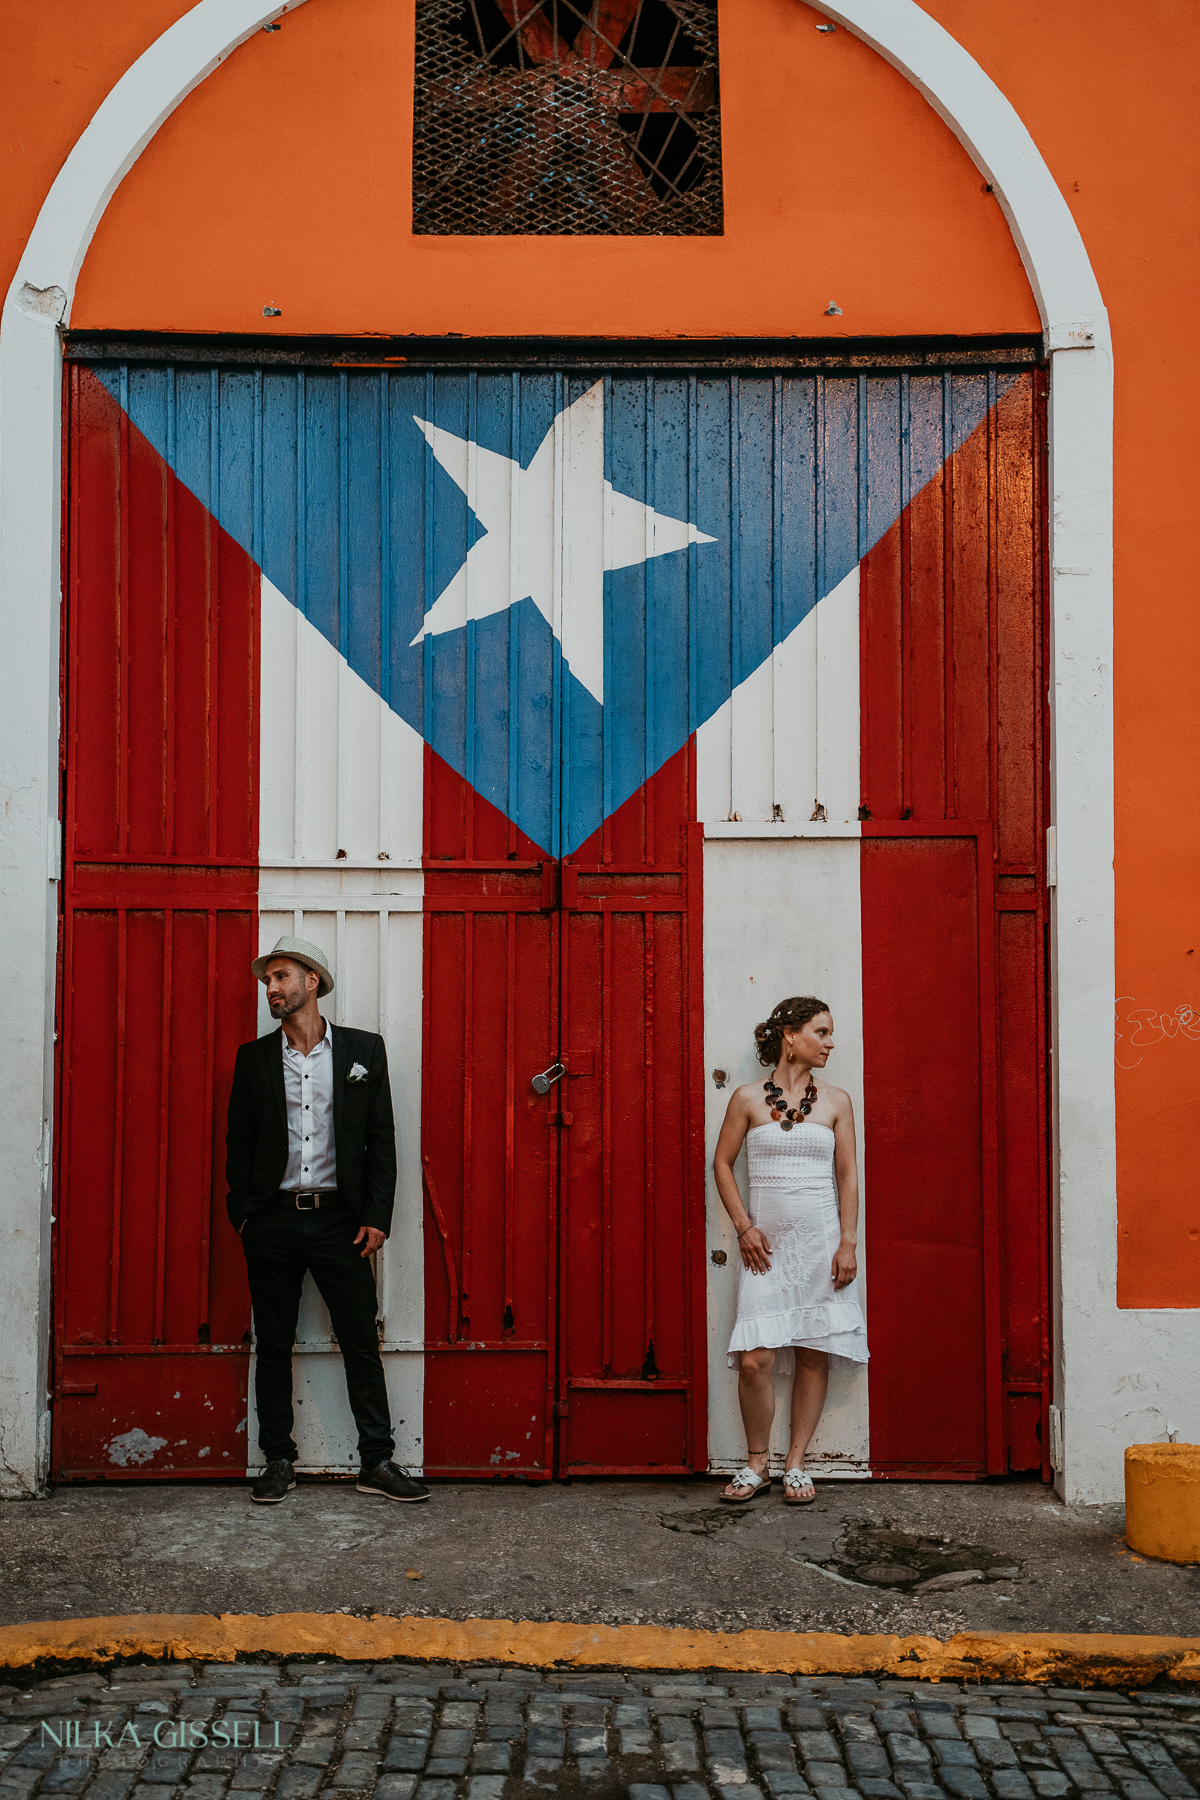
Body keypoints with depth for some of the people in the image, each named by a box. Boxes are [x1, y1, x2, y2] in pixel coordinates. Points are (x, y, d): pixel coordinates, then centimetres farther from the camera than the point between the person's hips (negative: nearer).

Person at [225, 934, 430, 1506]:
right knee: (273, 1345, 7)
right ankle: (278, 1462, 19)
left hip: (339, 1218, -1)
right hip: (273, 1221, 1)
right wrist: (243, 1215, -1)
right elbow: (239, 1141, 9)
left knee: (362, 1343, 1)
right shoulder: (254, 1057, 7)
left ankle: (377, 1462, 10)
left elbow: (381, 1137, 3)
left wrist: (376, 1216, -4)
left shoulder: (363, 1049, 4)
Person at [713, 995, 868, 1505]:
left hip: (820, 1241, 2)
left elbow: (848, 1174, 5)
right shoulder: (748, 1098, 2)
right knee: (754, 1358, -8)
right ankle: (757, 1464, 9)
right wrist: (744, 1226, -2)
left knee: (814, 1355, 2)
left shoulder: (835, 1101, 6)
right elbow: (722, 1162, 7)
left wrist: (848, 1243, -2)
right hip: (765, 1243, -1)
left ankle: (796, 1464, 15)